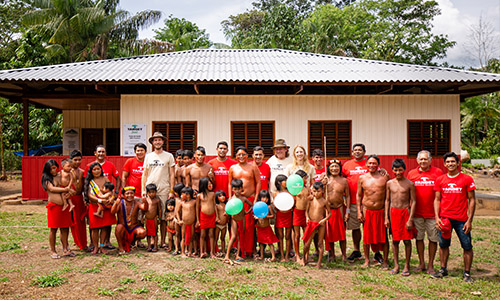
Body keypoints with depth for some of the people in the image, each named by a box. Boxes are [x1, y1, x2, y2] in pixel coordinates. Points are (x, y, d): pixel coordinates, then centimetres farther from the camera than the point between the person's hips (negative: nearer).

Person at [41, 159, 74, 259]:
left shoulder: (61, 177, 15)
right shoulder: (47, 179, 1)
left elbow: (68, 187, 22)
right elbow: (52, 189, -12)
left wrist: (69, 192, 3)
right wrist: (64, 189, -15)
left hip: (65, 206, 4)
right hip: (54, 206, -4)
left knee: (64, 228, 7)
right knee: (53, 229, 1)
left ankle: (65, 249, 15)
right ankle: (53, 251, 12)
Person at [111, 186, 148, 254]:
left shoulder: (136, 203, -6)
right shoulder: (120, 203, -9)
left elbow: (144, 208, -25)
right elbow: (112, 212, -26)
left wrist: (145, 202, -47)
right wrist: (116, 203, -45)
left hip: (134, 228, 2)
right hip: (123, 230, -2)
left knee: (143, 233, -26)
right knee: (119, 227, -34)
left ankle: (130, 241, 9)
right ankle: (120, 247, -11)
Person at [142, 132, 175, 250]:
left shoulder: (169, 156, 6)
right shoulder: (148, 156, 13)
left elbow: (172, 175, 4)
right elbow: (144, 174, 14)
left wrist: (171, 191, -3)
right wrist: (143, 190, 5)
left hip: (163, 191, -2)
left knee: (163, 217, -1)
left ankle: (163, 241, 8)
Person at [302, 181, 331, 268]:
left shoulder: (324, 201, -3)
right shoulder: (311, 200, 1)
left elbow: (329, 213, 4)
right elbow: (307, 211, 12)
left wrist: (324, 219, -10)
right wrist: (307, 217, -5)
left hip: (321, 224, -1)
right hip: (311, 223, 1)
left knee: (320, 243, 4)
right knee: (307, 243, 3)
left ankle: (319, 262, 13)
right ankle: (305, 258, 29)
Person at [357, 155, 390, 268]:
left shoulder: (384, 177, 0)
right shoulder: (362, 178, 4)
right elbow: (358, 195, 8)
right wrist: (359, 212, 2)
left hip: (381, 211, -1)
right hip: (367, 211, 1)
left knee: (383, 237, 3)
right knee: (366, 236, 7)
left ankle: (385, 261, 18)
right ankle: (367, 260, 22)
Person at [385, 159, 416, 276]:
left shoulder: (409, 184, -3)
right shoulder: (390, 183, 4)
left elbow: (413, 202, -2)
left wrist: (410, 219, -8)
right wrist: (386, 217, 6)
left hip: (405, 212, -2)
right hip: (393, 212, 2)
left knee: (407, 240, 2)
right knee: (395, 240, 6)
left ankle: (406, 266, 15)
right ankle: (396, 265, 17)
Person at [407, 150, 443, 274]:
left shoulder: (438, 173, -1)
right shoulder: (411, 174, 5)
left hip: (432, 212, -2)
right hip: (417, 212, 2)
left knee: (433, 238, 5)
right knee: (419, 237, 9)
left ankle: (430, 265, 19)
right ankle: (421, 263, 23)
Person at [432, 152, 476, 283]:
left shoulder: (467, 179, -2)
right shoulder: (440, 180, 5)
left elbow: (472, 200, -1)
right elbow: (437, 200, 8)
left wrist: (469, 220, -6)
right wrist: (437, 217, -3)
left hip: (461, 219, -2)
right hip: (444, 218, 2)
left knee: (467, 247, 2)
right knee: (443, 245, 11)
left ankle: (467, 273, 17)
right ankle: (443, 269, 26)